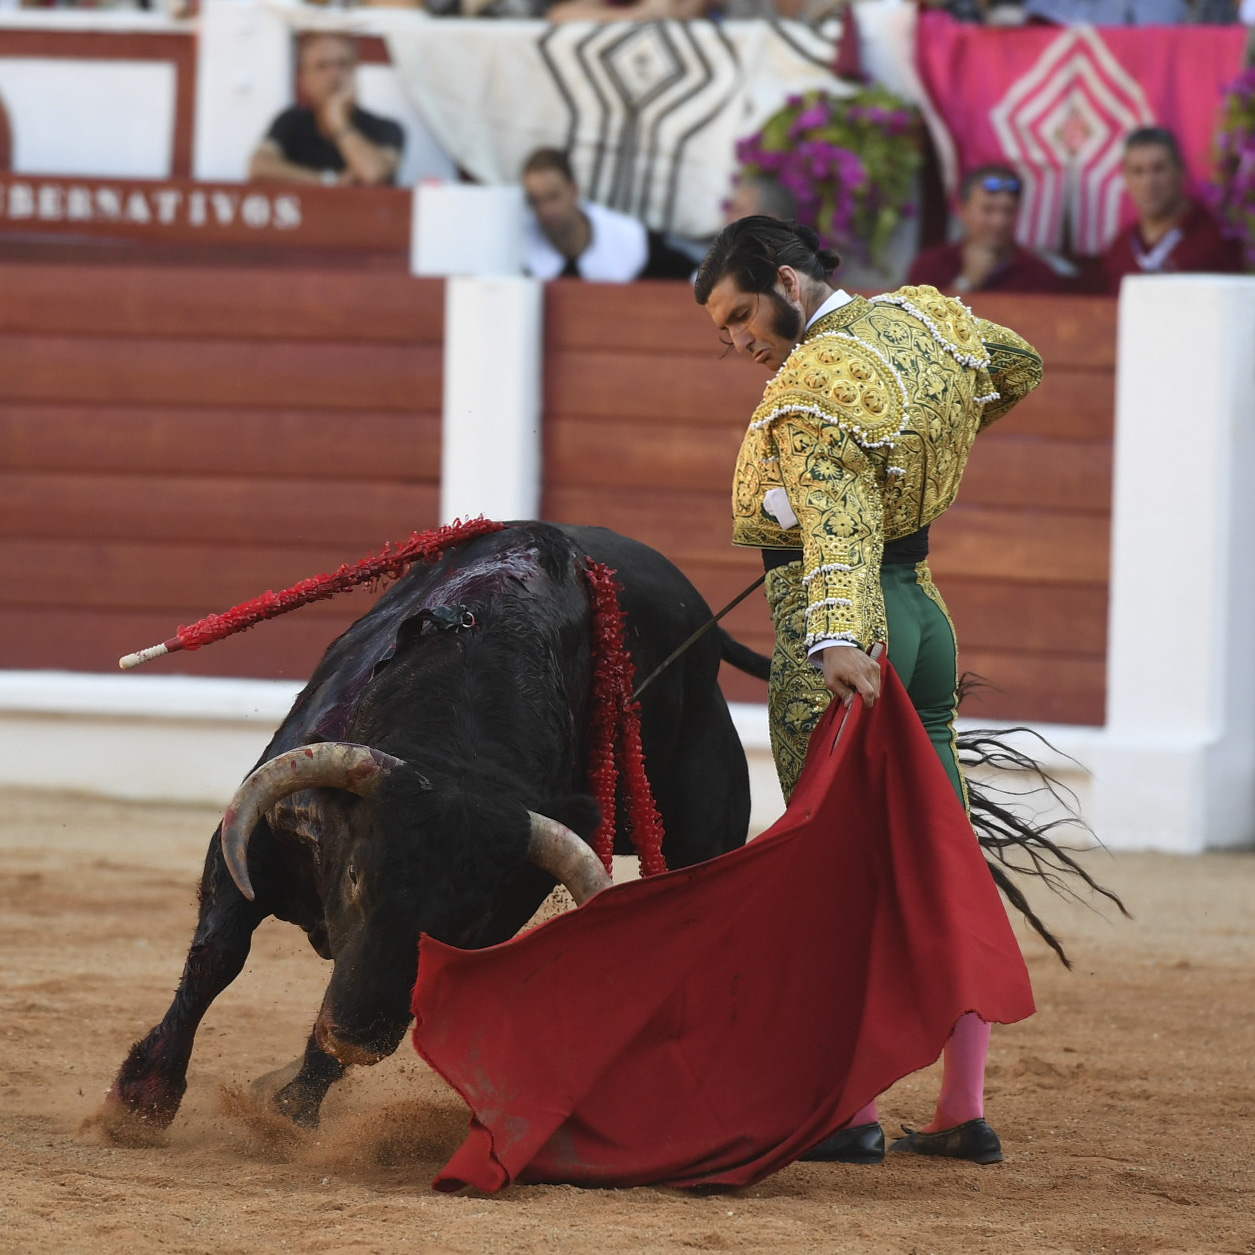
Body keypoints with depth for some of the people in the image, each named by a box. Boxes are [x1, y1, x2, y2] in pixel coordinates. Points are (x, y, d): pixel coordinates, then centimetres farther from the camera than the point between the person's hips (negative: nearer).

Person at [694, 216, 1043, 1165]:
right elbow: (1020, 368, 27)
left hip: (838, 635, -9)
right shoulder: (922, 319, 7)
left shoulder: (811, 394, -18)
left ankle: (855, 1115, -2)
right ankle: (964, 1114, 12)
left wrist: (839, 641, -45)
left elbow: (841, 520, -32)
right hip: (926, 614, 9)